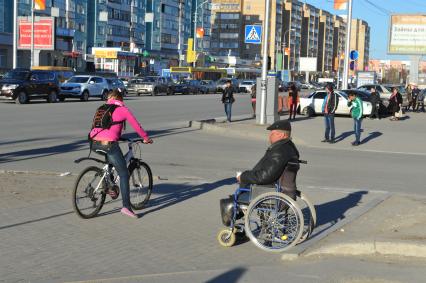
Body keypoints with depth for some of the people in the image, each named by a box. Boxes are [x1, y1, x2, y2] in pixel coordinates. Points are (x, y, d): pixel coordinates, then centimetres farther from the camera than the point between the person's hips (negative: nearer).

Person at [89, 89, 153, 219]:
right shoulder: (123, 109, 7)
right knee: (124, 175, 2)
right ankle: (126, 206, -4)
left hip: (95, 143, 5)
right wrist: (146, 138, 28)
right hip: (109, 143, -5)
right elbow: (136, 126, 11)